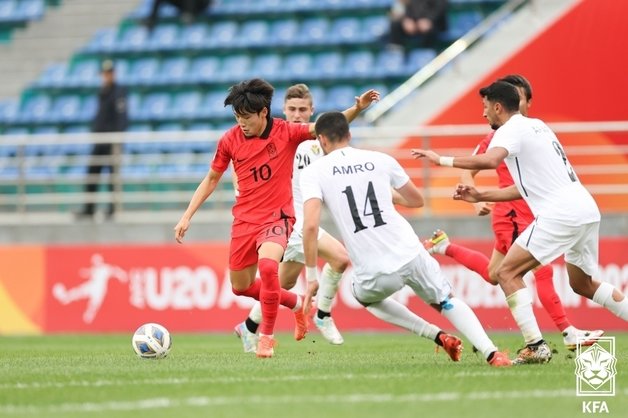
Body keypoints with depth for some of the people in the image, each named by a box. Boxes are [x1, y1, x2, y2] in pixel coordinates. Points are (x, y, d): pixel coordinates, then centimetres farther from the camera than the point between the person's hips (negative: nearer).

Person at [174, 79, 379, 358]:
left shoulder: (286, 133, -10)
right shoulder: (229, 141, -4)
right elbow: (211, 180, 9)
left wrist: (357, 109, -30)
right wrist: (187, 216, 5)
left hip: (277, 217, -4)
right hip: (244, 220, 4)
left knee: (267, 264, -32)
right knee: (241, 287, 12)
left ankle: (266, 336, -16)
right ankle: (296, 303, 39)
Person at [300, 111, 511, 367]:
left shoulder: (313, 173, 0)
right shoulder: (381, 160, 8)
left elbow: (310, 225, -14)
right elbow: (417, 200, 22)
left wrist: (311, 276, -6)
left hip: (376, 274, -2)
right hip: (411, 256, 2)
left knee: (364, 295, 33)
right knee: (446, 302, 25)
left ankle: (438, 336, 18)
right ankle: (491, 353, 4)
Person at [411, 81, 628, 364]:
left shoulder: (511, 130, -4)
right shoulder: (536, 126, 24)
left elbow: (490, 160, -27)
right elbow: (525, 189, 26)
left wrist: (442, 159, -20)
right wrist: (480, 197, 23)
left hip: (560, 212, -9)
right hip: (587, 210, 9)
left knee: (507, 273, -6)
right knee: (583, 284, 25)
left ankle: (535, 346, -15)